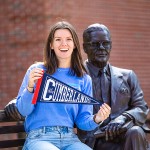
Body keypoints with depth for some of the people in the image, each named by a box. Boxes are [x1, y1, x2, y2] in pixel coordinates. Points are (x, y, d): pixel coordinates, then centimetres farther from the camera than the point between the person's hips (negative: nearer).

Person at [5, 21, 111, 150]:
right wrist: (30, 87, -13)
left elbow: (82, 120, 12)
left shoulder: (84, 80, 13)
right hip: (39, 137, -2)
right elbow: (23, 111, 4)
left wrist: (96, 119, -9)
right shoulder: (37, 71, 7)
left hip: (70, 139, 3)